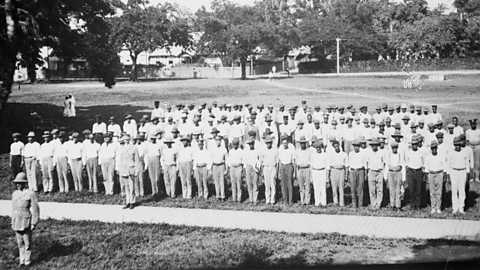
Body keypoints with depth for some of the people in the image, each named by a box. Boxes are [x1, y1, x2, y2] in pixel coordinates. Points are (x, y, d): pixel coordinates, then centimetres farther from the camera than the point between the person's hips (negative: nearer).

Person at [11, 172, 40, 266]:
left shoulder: (30, 194, -8)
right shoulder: (14, 194, 10)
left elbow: (35, 209, -8)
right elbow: (13, 209, 17)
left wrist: (34, 223, -10)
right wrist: (12, 222, 15)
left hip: (26, 223, -5)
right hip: (17, 223, 5)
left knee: (27, 243, 2)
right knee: (20, 243, 10)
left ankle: (28, 260, 13)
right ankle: (22, 260, 20)